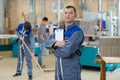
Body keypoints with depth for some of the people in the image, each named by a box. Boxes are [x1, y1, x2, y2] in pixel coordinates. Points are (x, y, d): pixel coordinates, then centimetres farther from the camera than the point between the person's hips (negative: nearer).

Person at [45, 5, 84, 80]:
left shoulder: (77, 32, -13)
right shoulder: (60, 29, 10)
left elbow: (67, 51, -23)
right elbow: (47, 42, 4)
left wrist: (55, 48, -5)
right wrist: (56, 43, -16)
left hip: (71, 69, -6)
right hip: (58, 68, 6)